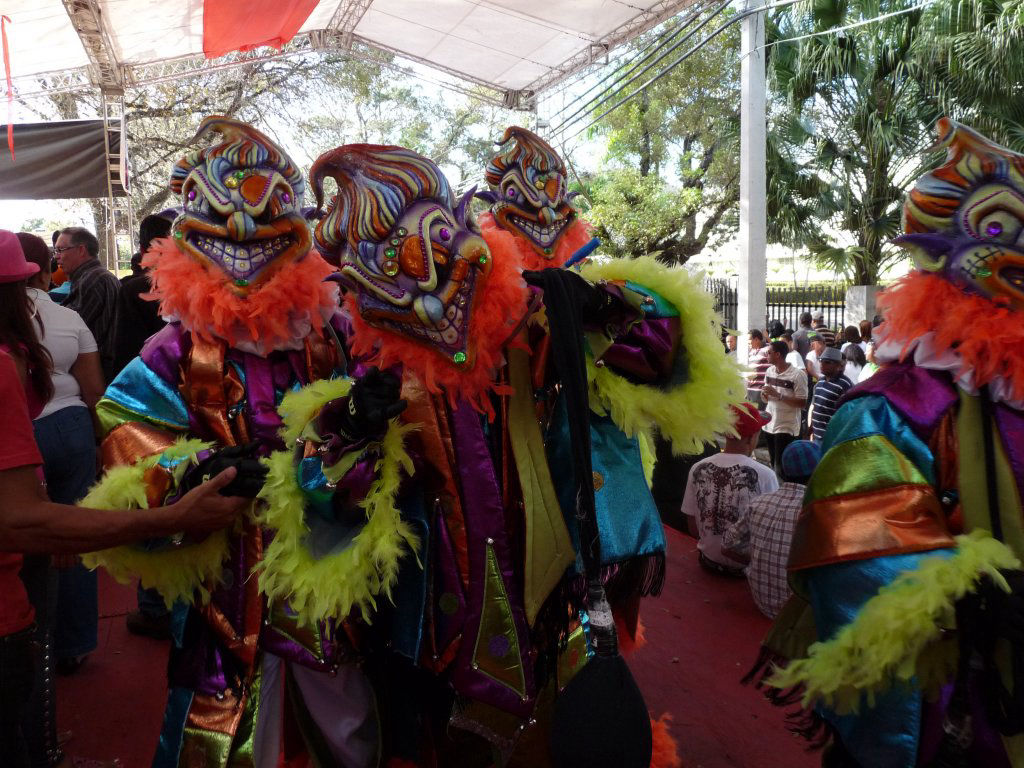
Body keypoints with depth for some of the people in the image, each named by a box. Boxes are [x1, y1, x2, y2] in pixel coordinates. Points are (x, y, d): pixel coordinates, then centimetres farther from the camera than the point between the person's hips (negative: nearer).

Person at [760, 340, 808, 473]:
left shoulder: (798, 374, -14)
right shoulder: (769, 371, 7)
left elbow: (802, 403, -17)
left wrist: (778, 395, -23)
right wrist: (764, 394, -7)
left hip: (786, 427, -7)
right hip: (769, 424, 7)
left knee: (781, 467, -6)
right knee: (774, 464, 16)